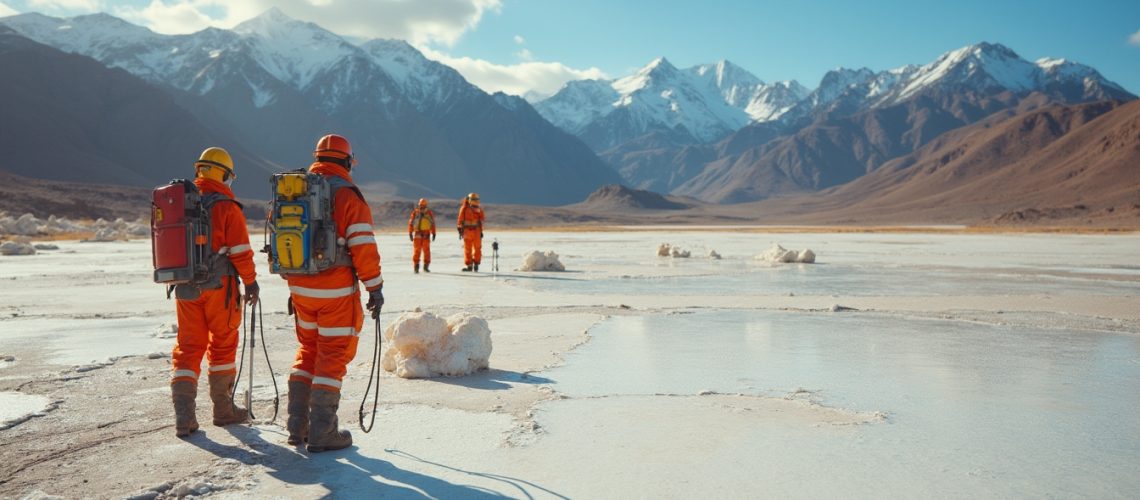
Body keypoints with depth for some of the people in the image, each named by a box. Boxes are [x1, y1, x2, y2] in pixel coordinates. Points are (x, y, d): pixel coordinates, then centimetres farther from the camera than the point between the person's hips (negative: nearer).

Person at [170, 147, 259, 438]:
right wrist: (250, 281, -2)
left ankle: (183, 415, -1)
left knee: (187, 347, 8)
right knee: (222, 344, 10)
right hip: (218, 285, -4)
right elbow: (240, 250, -12)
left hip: (185, 288, 5)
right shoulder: (227, 207, -9)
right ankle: (223, 408, 19)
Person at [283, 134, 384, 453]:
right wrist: (375, 287, -8)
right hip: (336, 291, -6)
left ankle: (297, 426, 22)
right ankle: (322, 433, 3)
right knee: (334, 354, 1)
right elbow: (363, 246, -16)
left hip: (301, 288, 6)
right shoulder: (347, 195, -11)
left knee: (308, 350, 19)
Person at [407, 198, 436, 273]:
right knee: (417, 250, -5)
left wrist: (433, 234, 6)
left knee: (426, 250, 1)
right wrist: (410, 233, 1)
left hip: (426, 234, 1)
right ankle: (416, 266, -2)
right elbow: (411, 223, 5)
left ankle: (426, 266, 11)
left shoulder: (429, 213, 3)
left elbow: (433, 223, 9)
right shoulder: (415, 212, 1)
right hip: (417, 234, -1)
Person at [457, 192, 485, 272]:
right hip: (467, 231, -2)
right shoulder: (464, 208, -3)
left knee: (477, 248, -1)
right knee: (467, 249, 2)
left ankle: (476, 264, 7)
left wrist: (481, 231, 5)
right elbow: (460, 220, -2)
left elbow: (481, 221, 10)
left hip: (476, 231, 2)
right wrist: (460, 230, -5)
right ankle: (469, 265, 8)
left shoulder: (479, 209, 6)